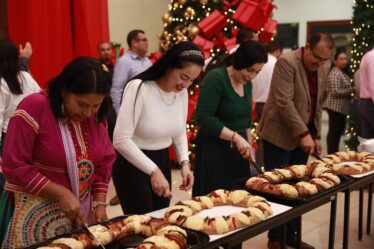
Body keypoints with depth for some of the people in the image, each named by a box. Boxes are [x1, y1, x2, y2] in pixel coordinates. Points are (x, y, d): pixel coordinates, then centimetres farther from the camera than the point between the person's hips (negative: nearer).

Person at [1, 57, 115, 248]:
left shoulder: (96, 116, -2)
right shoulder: (35, 107, -19)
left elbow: (105, 162, 6)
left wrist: (99, 203, -3)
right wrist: (61, 194, -22)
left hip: (83, 208, 5)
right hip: (38, 211, -5)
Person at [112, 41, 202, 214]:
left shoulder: (182, 92, 0)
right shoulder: (139, 88, -21)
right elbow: (121, 140, -26)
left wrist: (185, 162, -2)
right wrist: (153, 171, -30)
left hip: (163, 163, 7)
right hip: (133, 167, -6)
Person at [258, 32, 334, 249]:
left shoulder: (322, 73, 10)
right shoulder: (287, 62, -15)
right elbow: (284, 102, -22)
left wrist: (316, 135, 10)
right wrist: (303, 133, -23)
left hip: (303, 137, 7)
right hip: (279, 136, -7)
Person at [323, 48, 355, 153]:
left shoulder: (342, 73, 16)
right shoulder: (335, 73, -15)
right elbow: (335, 91, -22)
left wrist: (352, 90, 8)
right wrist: (352, 90, -16)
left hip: (341, 107, 10)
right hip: (335, 107, -10)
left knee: (339, 130, 14)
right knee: (334, 131, -6)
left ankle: (335, 153, 23)